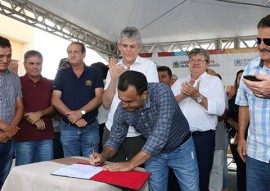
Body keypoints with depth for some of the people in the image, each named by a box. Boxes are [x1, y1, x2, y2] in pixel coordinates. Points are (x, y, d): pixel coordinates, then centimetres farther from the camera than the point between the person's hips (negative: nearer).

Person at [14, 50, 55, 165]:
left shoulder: (50, 84, 11)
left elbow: (54, 107, 7)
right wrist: (31, 118, -13)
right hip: (24, 136, -2)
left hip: (46, 136, 3)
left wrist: (40, 114, -12)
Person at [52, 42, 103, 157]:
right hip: (68, 128, 1)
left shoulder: (95, 73, 3)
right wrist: (73, 117, -14)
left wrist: (80, 112, -18)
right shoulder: (62, 74, 6)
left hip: (91, 127, -1)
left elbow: (99, 97, -6)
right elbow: (55, 100, -2)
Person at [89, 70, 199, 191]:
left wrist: (130, 164, -38)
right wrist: (103, 156, -27)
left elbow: (160, 135, -40)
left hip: (181, 149, -2)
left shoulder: (162, 92, -35)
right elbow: (115, 139, -6)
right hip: (153, 152, 3)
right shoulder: (122, 110, -20)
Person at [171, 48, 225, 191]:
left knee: (200, 178, 9)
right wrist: (182, 95, -15)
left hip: (203, 137, -3)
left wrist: (197, 96, -21)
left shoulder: (214, 81, 3)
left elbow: (219, 109, -12)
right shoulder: (179, 82, 13)